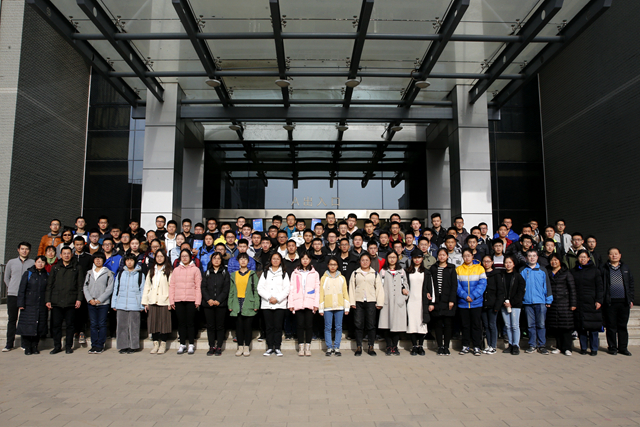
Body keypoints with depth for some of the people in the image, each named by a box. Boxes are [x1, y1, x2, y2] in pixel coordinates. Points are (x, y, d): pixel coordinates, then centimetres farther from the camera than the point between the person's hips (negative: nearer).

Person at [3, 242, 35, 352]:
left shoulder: (33, 263, 2)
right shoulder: (11, 262, 9)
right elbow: (6, 278, 19)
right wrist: (11, 288, 11)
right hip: (12, 295, 2)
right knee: (12, 319, 5)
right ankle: (9, 344, 12)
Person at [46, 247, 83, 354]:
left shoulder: (77, 269, 9)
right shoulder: (55, 268, 13)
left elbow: (80, 285, 5)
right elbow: (49, 285, 11)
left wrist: (79, 299, -6)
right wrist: (48, 300, 3)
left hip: (71, 302, -1)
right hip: (56, 301, 2)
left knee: (70, 324, 3)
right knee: (56, 325, 3)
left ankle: (69, 346, 12)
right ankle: (57, 346, 15)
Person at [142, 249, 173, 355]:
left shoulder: (169, 271, 2)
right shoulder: (151, 271, 16)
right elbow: (147, 286, 13)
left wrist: (171, 302, -12)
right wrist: (145, 302, 6)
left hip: (164, 301, -4)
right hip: (152, 301, 4)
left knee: (164, 322, -2)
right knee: (153, 322, 4)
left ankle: (163, 344, 8)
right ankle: (156, 344, 14)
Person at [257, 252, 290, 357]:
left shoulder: (284, 273, 10)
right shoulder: (265, 273, 12)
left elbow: (287, 289, 0)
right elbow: (260, 288, 3)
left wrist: (277, 298, -12)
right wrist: (269, 297, -11)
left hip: (280, 304, -1)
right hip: (266, 304, 1)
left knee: (278, 327, -1)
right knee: (269, 327, 3)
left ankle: (277, 348, 6)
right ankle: (269, 348, 11)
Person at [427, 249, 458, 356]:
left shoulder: (451, 268, 5)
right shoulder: (433, 268, 8)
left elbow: (454, 285, 1)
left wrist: (452, 300, -8)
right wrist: (430, 300, -5)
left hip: (447, 301, -1)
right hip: (436, 300, 1)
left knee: (448, 324, 2)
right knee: (438, 324, 3)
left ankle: (446, 347, 11)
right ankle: (440, 347, 11)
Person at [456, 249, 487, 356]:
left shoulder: (479, 268, 3)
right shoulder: (458, 269, 7)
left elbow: (482, 284, -5)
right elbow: (457, 285, 0)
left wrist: (472, 296, -14)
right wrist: (465, 296, -14)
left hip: (476, 302, -1)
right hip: (462, 303, 1)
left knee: (476, 325, 3)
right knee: (465, 325, 8)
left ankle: (477, 347, 12)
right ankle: (465, 346, 18)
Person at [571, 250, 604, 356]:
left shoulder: (595, 271, 5)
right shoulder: (573, 272, 11)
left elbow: (599, 287, 3)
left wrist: (599, 301, -7)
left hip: (591, 302, -2)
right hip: (578, 302, 2)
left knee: (593, 327, -1)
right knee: (580, 326, 3)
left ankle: (594, 349, 8)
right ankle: (583, 347, 12)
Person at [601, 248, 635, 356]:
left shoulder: (625, 268, 13)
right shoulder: (604, 269, 4)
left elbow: (631, 284, 14)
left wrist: (631, 299, 7)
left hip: (624, 302, 2)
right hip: (610, 302, -2)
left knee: (623, 326, 8)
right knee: (611, 326, 3)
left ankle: (623, 347, 18)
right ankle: (612, 347, 12)